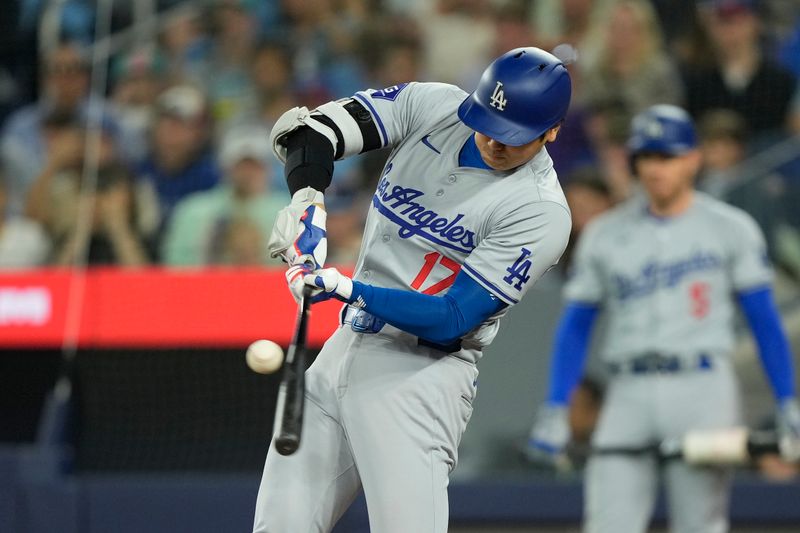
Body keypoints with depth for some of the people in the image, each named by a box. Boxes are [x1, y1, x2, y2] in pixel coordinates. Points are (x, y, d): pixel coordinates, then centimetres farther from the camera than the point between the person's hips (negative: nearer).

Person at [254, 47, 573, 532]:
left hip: (420, 377, -6)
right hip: (343, 349, 6)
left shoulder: (541, 213, -13)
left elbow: (452, 319, -18)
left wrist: (349, 289, -27)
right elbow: (311, 129, -1)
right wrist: (307, 201, -20)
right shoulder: (433, 106, 2)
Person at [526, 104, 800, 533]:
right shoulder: (604, 235, 12)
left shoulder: (730, 228, 6)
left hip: (703, 389, -2)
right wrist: (554, 410, 5)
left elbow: (764, 320, 6)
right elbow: (575, 325, 14)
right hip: (628, 396, 2)